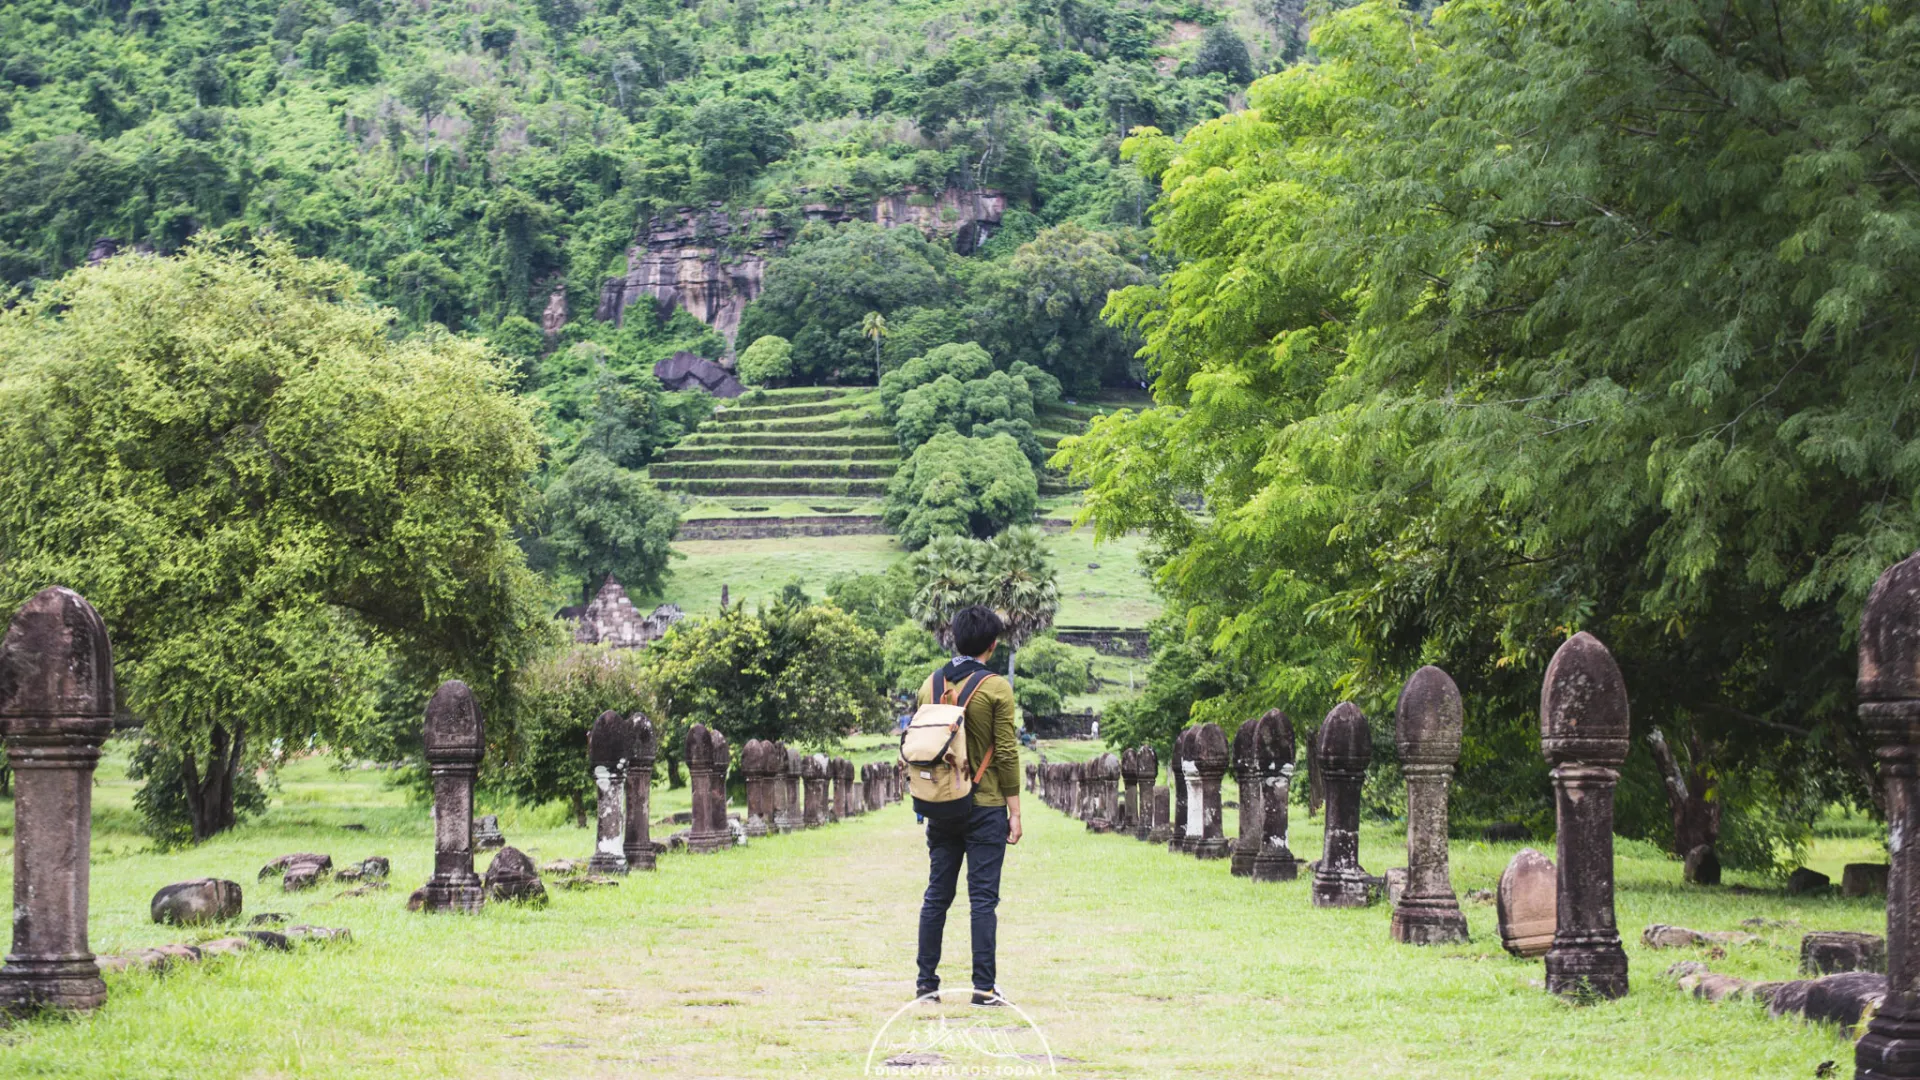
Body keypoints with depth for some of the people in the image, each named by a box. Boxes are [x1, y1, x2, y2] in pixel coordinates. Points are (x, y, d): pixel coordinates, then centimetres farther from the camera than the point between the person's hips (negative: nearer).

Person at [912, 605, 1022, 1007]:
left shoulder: (930, 685, 6)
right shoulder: (996, 688, -9)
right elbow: (1006, 753, -10)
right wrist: (1014, 811, -4)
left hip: (941, 808, 4)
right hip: (985, 807, -4)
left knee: (936, 895, 10)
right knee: (983, 898, -2)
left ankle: (925, 982, 12)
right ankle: (984, 987, -3)